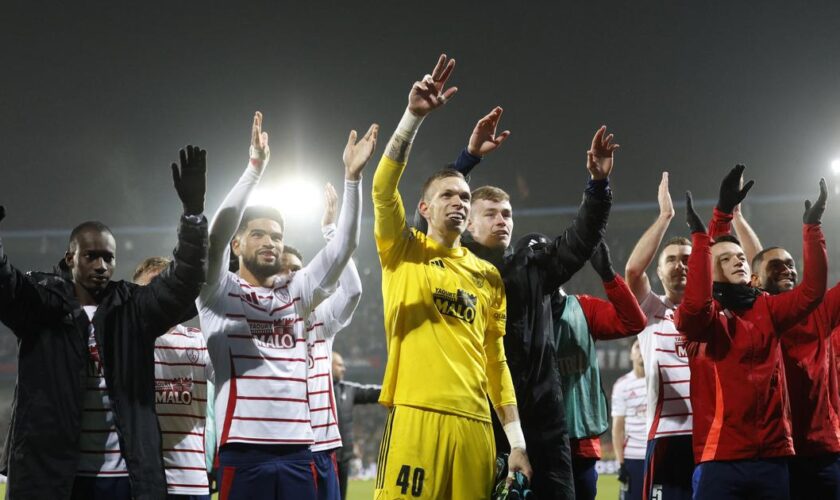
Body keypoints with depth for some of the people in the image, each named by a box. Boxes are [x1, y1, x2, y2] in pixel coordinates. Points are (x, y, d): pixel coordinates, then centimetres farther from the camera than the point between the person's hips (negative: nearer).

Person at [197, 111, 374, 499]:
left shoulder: (295, 293, 16)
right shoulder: (219, 294, 5)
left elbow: (343, 248, 8)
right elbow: (217, 233, -10)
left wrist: (352, 178, -3)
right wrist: (255, 168, -17)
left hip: (296, 451, 4)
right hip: (243, 452, -4)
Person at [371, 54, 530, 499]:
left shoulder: (488, 276, 18)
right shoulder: (404, 251, 8)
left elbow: (495, 361, 18)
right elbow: (383, 187, -9)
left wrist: (517, 439, 11)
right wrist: (414, 115, -18)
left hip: (474, 422, 4)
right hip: (416, 415, -4)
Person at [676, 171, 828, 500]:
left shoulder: (766, 310, 14)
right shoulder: (701, 317, 0)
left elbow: (813, 290, 2)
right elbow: (696, 303, -23)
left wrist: (812, 227, -4)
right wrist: (699, 236, -23)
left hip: (773, 456, 4)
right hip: (721, 458, -4)